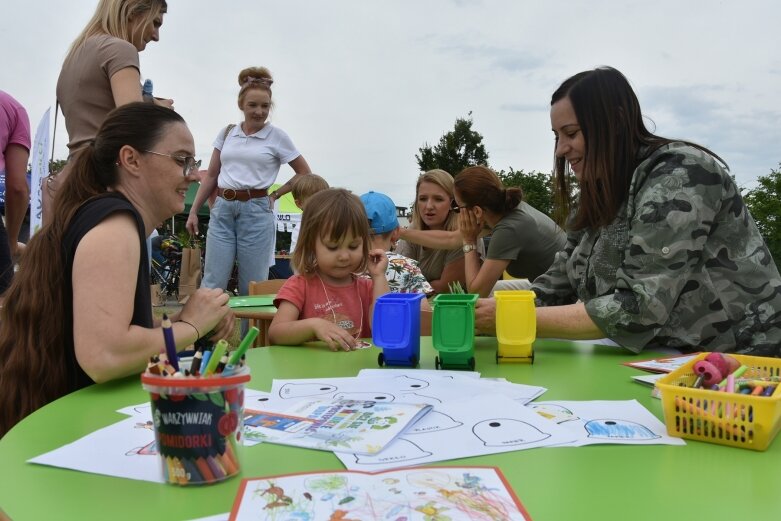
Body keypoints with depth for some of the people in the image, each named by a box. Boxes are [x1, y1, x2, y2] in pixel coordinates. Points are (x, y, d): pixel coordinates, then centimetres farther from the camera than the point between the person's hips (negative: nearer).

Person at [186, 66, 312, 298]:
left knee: (253, 286, 4)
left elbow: (304, 173, 7)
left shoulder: (277, 136, 1)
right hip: (222, 209, 3)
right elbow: (211, 176, 14)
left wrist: (275, 195, 2)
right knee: (212, 283, 0)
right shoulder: (226, 133, 10)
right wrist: (193, 211, 10)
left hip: (256, 211, -2)